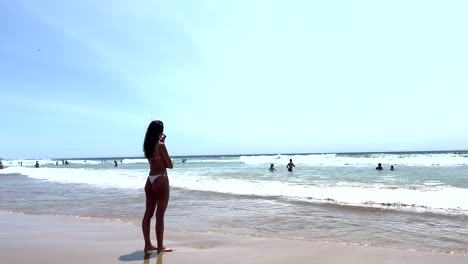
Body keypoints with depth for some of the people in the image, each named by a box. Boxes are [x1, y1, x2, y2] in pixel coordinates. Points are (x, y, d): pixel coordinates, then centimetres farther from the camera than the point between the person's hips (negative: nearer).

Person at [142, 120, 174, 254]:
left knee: (148, 213, 10)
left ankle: (148, 245, 19)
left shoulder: (147, 146, 8)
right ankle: (160, 246, 7)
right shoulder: (161, 146, -14)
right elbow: (170, 165, -9)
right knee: (160, 215, -1)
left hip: (150, 180, 8)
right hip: (160, 180, -8)